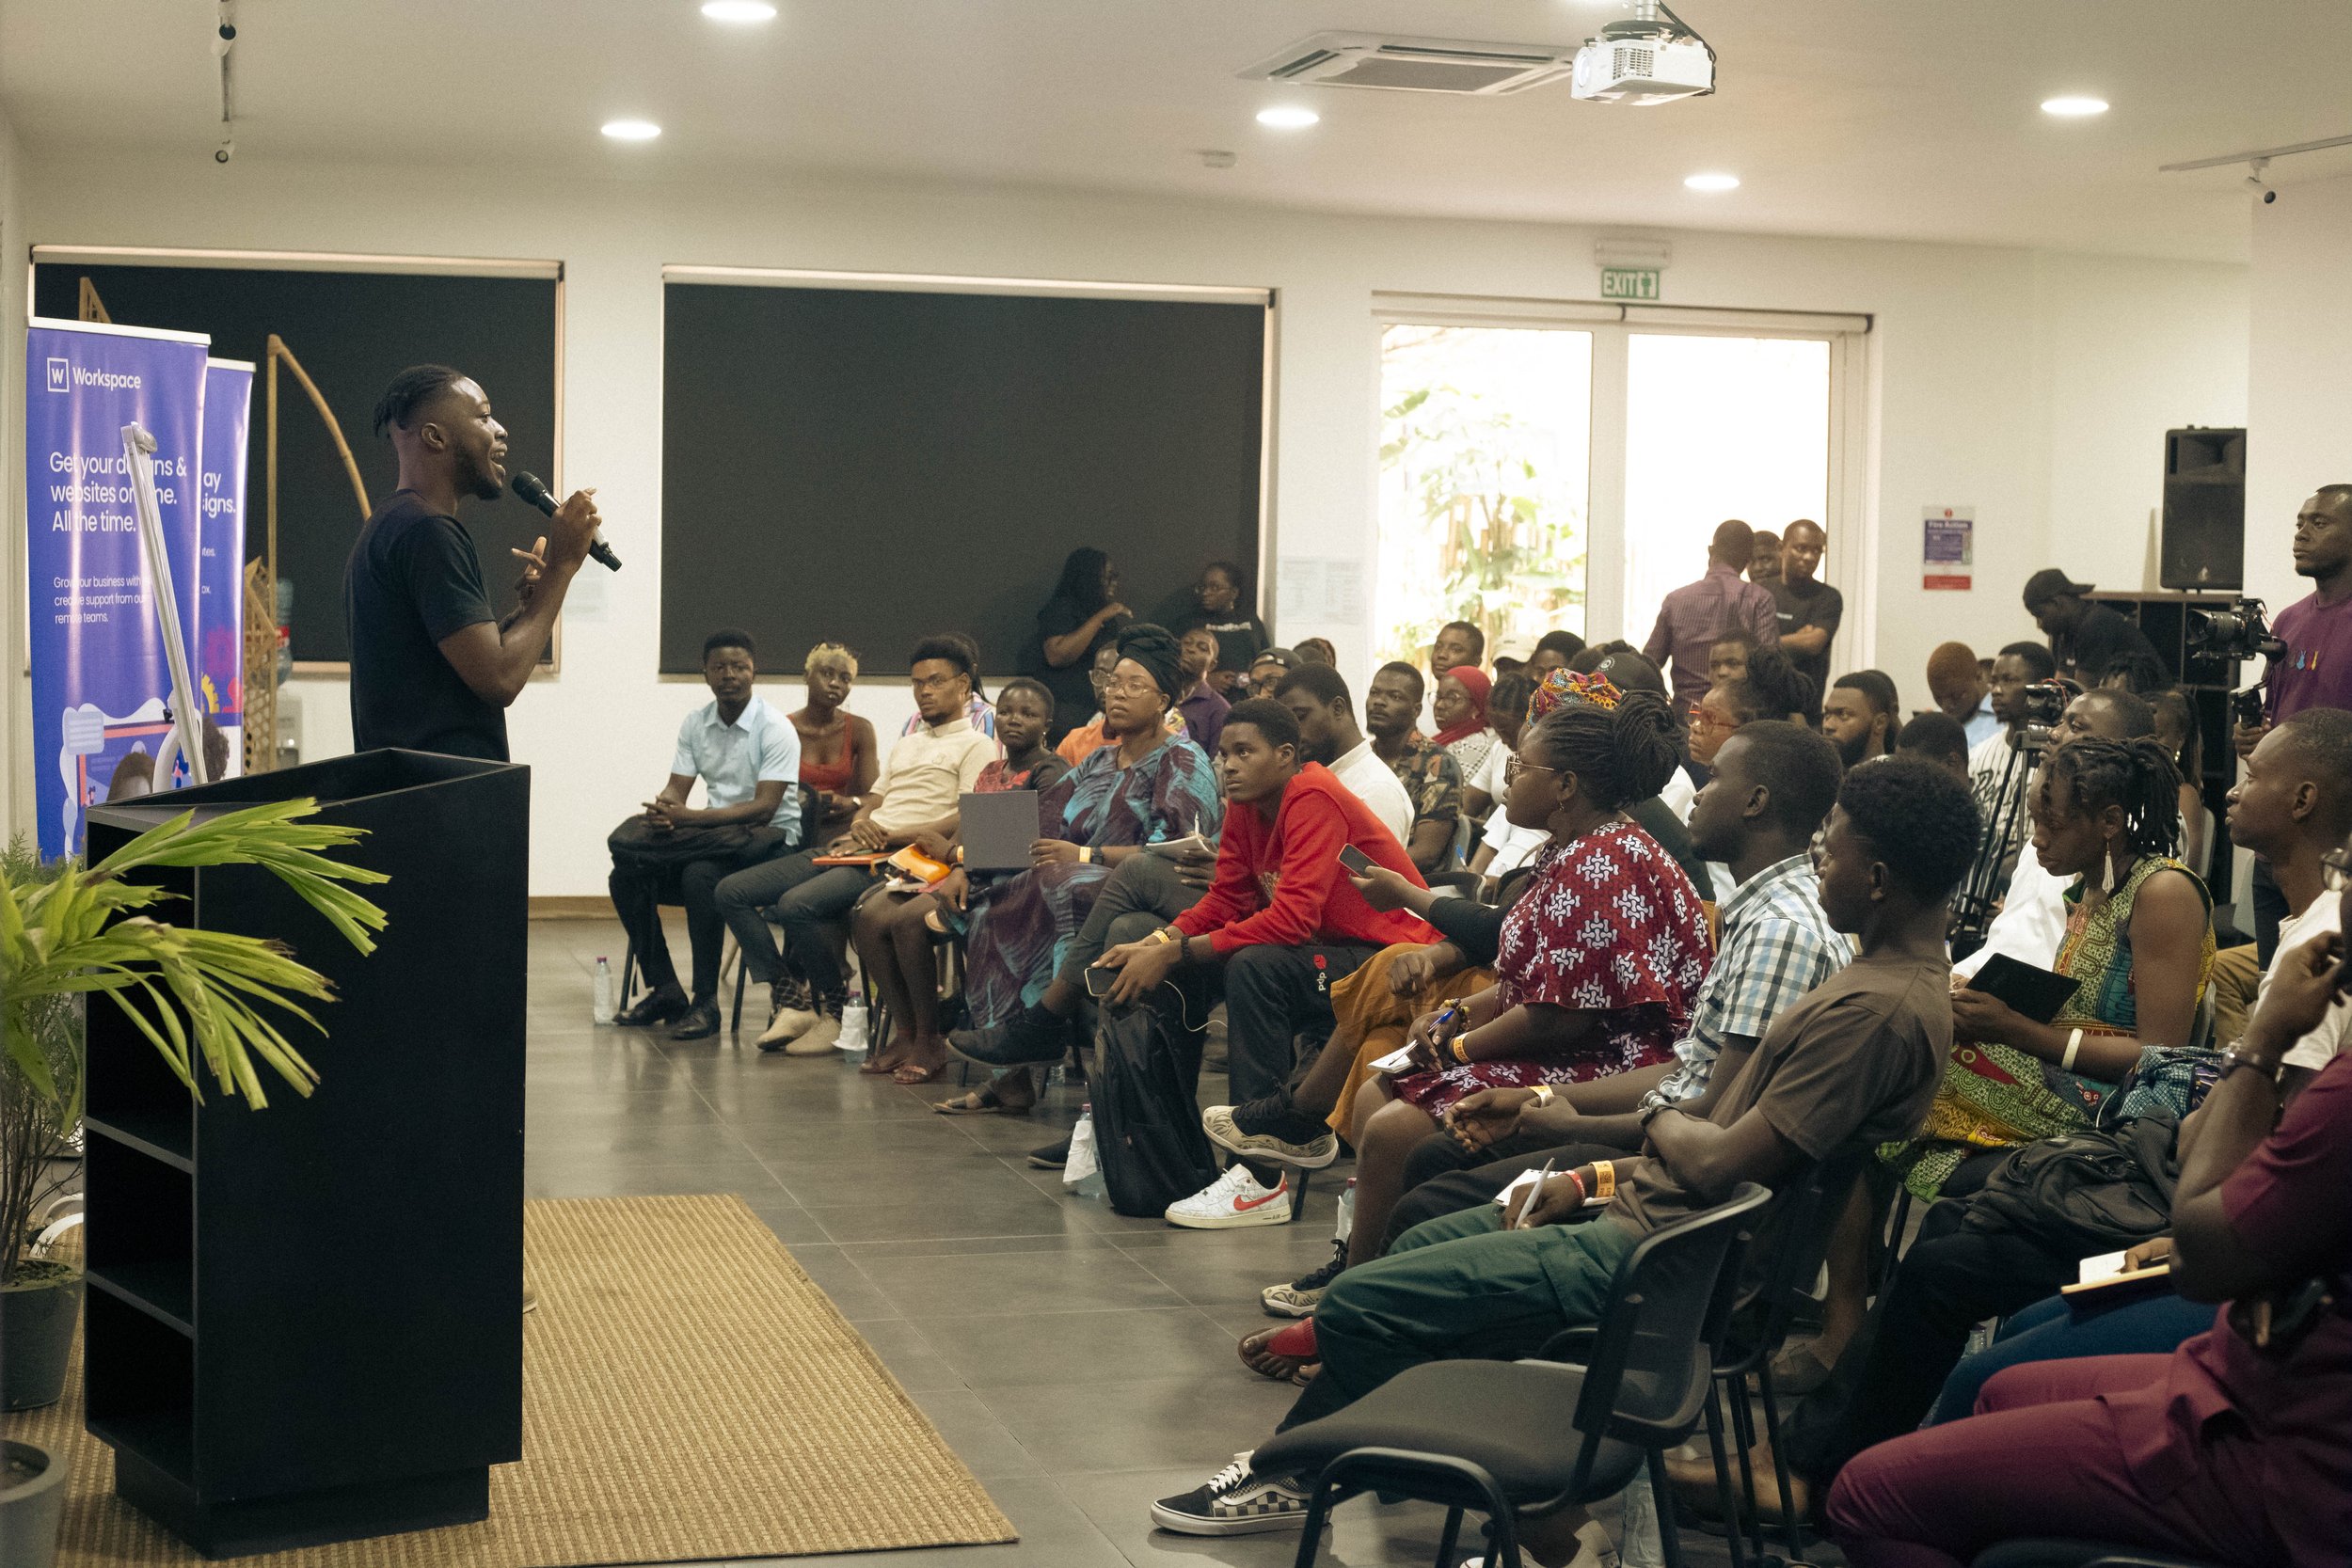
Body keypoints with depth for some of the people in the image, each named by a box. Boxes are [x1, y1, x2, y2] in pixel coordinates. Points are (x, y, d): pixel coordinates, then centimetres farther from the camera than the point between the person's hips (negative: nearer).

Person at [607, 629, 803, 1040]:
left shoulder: (775, 729, -13)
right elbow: (675, 790, 5)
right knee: (626, 875, -12)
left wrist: (687, 817, -29)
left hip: (769, 837, -7)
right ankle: (665, 991, -3)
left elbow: (764, 808, -21)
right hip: (714, 835, 7)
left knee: (701, 877, -36)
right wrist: (661, 813, -22)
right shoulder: (696, 724, 6)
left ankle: (705, 1002, -26)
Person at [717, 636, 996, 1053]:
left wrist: (887, 835, -14)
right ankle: (791, 1002, -9)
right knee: (733, 891, -4)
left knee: (797, 903, -33)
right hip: (847, 848, 9)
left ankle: (837, 1010, -13)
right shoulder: (906, 745, 29)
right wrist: (860, 821, 1)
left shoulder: (976, 747, 2)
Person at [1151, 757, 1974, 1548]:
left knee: (1359, 1303, -7)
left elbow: (1719, 1165, -25)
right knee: (1419, 1247, 23)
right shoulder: (1892, 974, 9)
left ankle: (1291, 1470, 17)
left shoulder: (1878, 1009, -25)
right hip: (1645, 1207, 11)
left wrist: (1661, 1121, -3)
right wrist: (1598, 1178, 7)